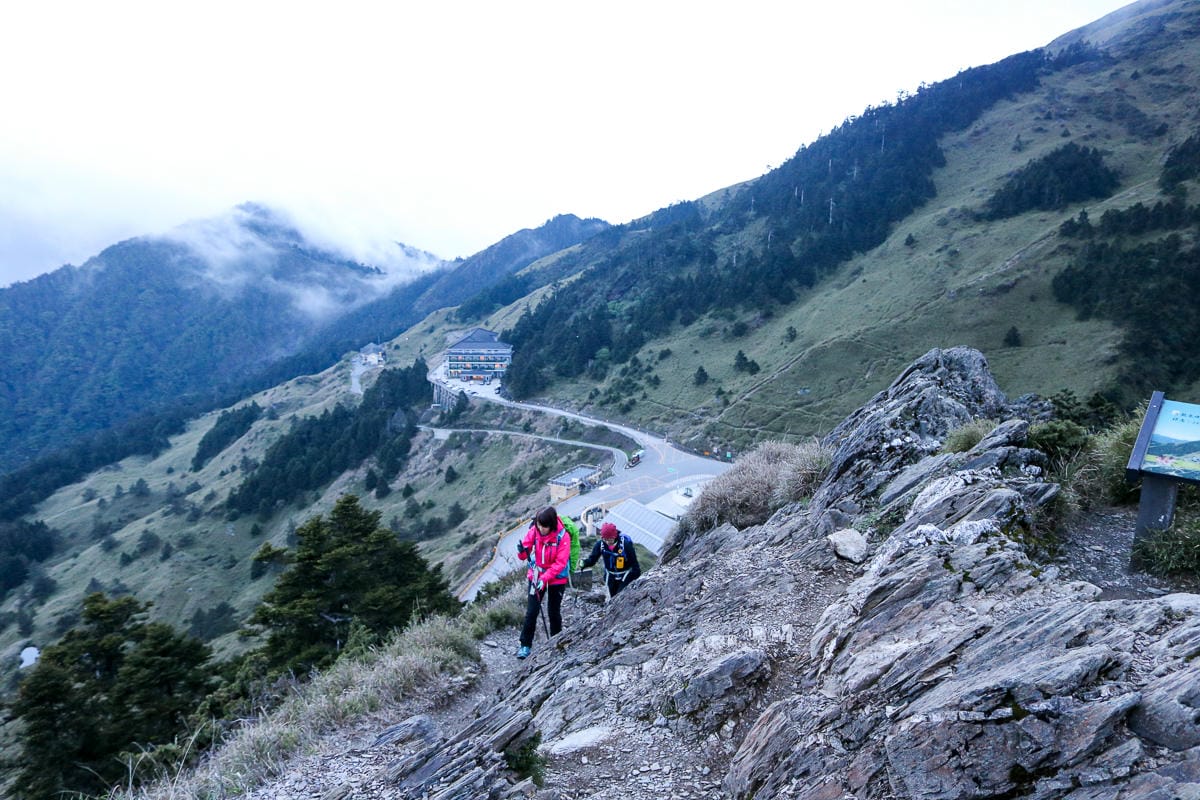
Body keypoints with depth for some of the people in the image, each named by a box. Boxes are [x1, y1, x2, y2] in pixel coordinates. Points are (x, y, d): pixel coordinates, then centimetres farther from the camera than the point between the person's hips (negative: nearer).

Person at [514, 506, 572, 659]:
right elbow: (524, 555, -7)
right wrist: (522, 552, -30)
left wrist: (545, 578, -29)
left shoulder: (562, 536, -22)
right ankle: (525, 645, 11)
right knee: (531, 611, -1)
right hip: (536, 576, 2)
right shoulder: (533, 531, -14)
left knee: (554, 612, 11)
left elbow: (560, 563, -21)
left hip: (557, 579, -2)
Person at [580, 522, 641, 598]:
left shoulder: (626, 544, -27)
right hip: (611, 577, 5)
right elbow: (592, 558, -13)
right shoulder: (600, 544, -17)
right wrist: (584, 563, -34)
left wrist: (636, 578, -14)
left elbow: (634, 563, -19)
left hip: (625, 577, -5)